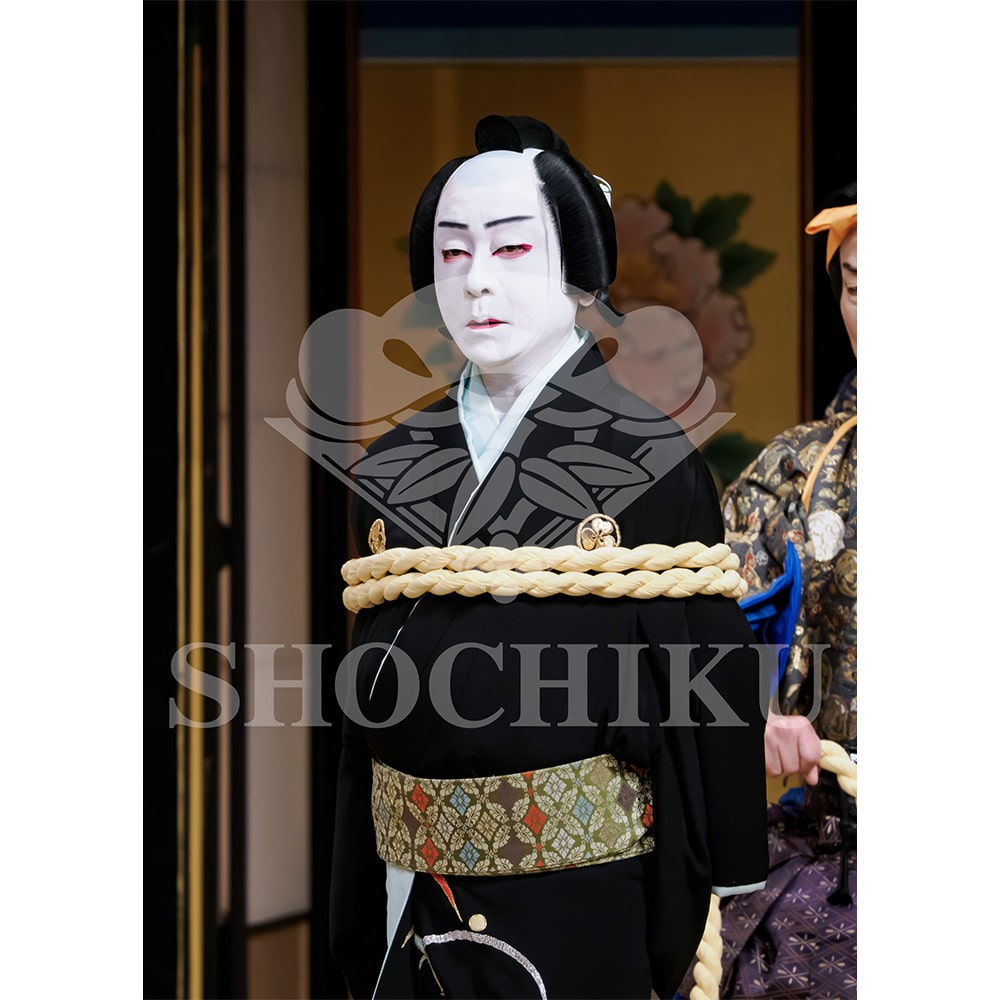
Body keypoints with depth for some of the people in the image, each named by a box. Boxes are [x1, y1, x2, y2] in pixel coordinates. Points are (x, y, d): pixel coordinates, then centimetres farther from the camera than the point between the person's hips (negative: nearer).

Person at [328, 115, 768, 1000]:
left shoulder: (651, 464, -6)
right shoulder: (393, 471, 7)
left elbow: (707, 709, -6)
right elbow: (368, 712, 11)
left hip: (586, 919, -4)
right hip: (417, 924, 4)